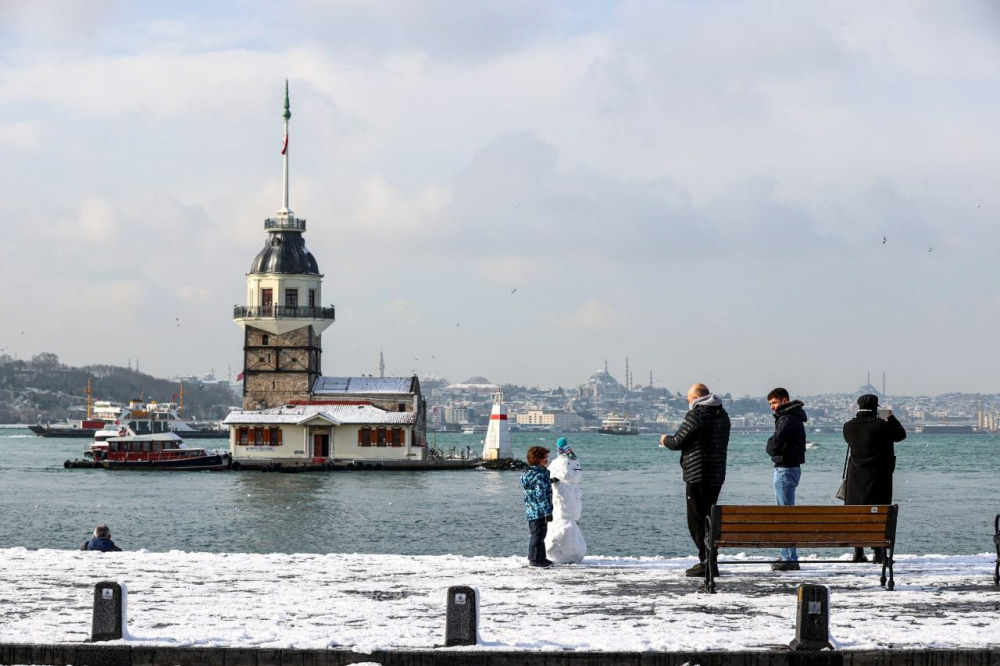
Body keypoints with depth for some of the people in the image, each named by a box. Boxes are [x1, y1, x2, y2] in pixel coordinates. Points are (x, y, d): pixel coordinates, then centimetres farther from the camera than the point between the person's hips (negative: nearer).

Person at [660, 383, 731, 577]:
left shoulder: (696, 414, -13)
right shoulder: (722, 416, 13)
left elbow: (678, 442, -9)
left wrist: (666, 440, 15)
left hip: (698, 475, -8)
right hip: (717, 476, 8)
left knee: (697, 520, -4)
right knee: (708, 519, 16)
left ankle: (707, 563, -7)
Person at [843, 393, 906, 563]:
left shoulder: (848, 427, -2)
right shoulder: (881, 426, -14)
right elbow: (901, 434, 0)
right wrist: (891, 419, 18)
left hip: (856, 477, 4)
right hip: (878, 477, -4)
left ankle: (858, 553, 9)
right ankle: (879, 552, -2)